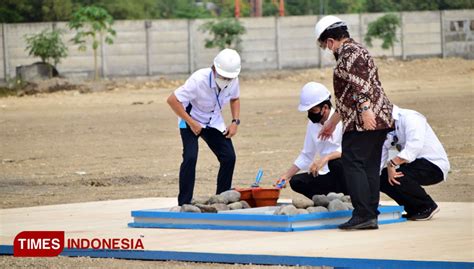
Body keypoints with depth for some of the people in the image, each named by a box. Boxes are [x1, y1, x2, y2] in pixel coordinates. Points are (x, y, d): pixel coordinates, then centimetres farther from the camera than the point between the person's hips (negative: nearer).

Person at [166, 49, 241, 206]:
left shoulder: (233, 81, -16)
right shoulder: (199, 80, -33)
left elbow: (234, 98, 8)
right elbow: (172, 100, -29)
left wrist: (235, 122, -7)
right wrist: (191, 123, -28)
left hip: (214, 122, 5)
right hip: (191, 122, -5)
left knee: (229, 157, -6)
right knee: (190, 157, -22)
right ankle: (184, 204, -16)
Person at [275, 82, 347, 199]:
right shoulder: (312, 124, 7)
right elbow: (306, 155, 16)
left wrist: (326, 158, -36)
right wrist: (287, 176, 9)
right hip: (328, 176, 6)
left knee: (335, 162, -35)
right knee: (296, 182, -9)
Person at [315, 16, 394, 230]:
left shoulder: (348, 53, -6)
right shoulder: (355, 51, 27)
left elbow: (361, 85, -21)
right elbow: (346, 98, 33)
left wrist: (366, 111, -29)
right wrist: (332, 122, 38)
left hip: (365, 122, -10)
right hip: (381, 120, 10)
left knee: (353, 165, -9)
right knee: (370, 168, 9)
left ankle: (362, 215, -14)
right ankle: (371, 216, 8)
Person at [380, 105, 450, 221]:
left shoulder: (409, 117, -15)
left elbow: (415, 145, -32)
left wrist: (392, 163, -36)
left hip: (434, 165, -9)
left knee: (397, 175, -30)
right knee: (382, 178, -3)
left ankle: (428, 207, -10)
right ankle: (414, 209, 7)